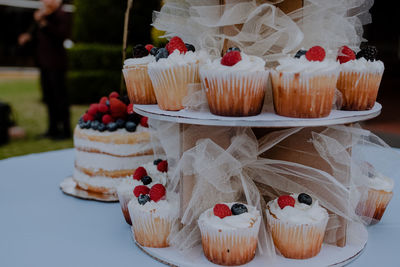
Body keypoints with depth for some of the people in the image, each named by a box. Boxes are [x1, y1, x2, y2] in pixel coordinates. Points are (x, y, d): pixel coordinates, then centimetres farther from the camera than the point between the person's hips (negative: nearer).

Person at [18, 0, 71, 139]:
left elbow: (62, 34, -24)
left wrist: (44, 23, -27)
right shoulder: (41, 15, 14)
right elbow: (34, 32, 22)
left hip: (56, 63, -8)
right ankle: (53, 129, 22)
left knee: (59, 96, -4)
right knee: (48, 97, 12)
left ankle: (65, 130, 4)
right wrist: (28, 36, 1)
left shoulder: (61, 15, -10)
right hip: (44, 62, 8)